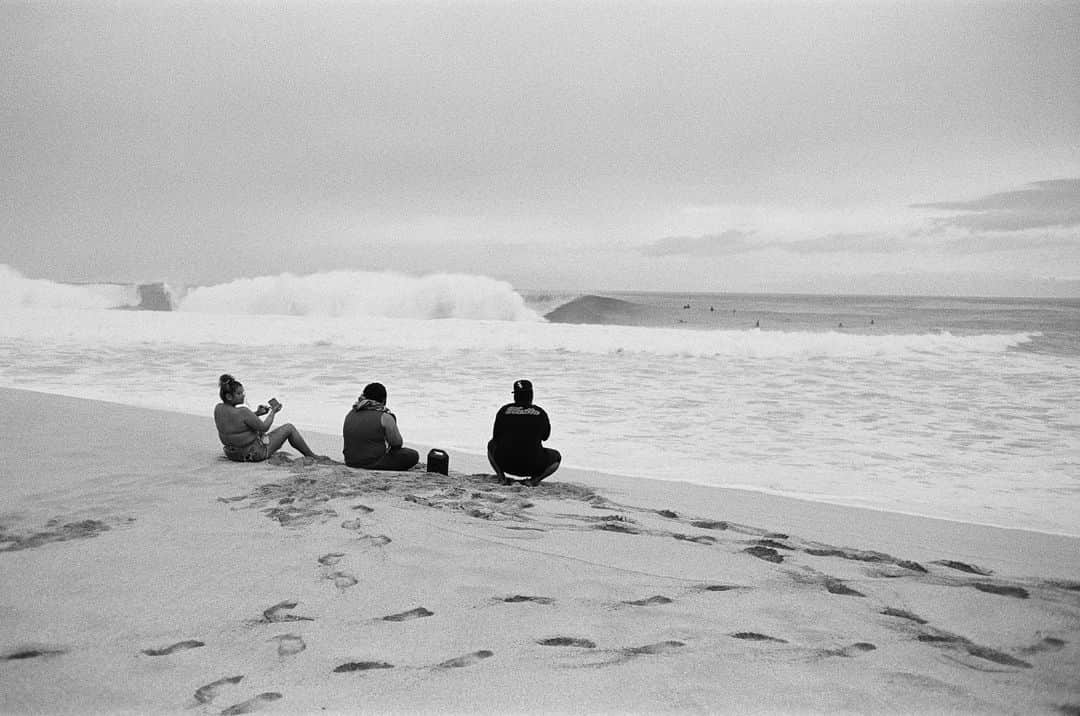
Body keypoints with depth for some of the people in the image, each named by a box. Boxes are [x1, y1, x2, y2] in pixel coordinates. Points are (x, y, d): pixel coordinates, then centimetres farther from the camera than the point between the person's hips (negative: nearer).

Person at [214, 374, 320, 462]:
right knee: (289, 428, 7)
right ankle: (311, 456, 23)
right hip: (253, 453, -8)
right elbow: (264, 427, -19)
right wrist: (273, 412, -3)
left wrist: (257, 413, 3)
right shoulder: (242, 412, -31)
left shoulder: (218, 409, -8)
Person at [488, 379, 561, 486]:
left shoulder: (504, 410, 2)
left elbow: (496, 436, 10)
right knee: (557, 456, 26)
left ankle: (502, 477, 12)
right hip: (532, 466, -1)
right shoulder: (540, 412, 1)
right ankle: (535, 479, 0)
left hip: (505, 464, 1)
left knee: (491, 444, 33)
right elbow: (545, 436, 16)